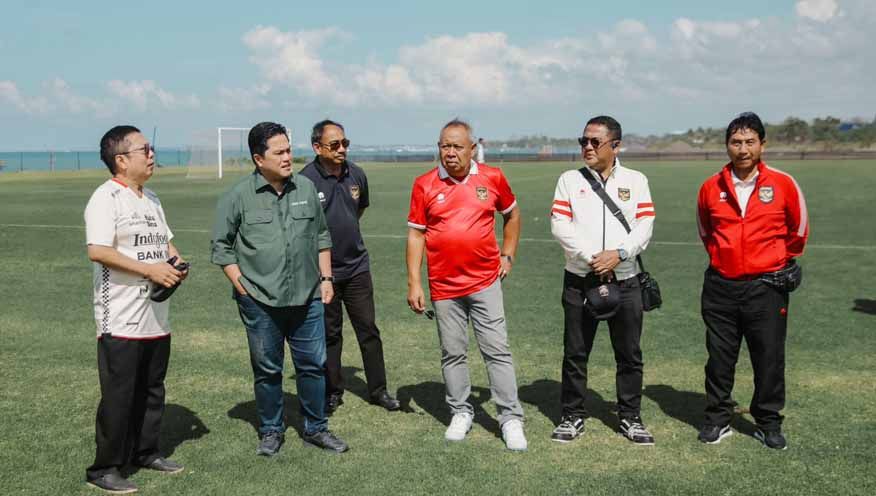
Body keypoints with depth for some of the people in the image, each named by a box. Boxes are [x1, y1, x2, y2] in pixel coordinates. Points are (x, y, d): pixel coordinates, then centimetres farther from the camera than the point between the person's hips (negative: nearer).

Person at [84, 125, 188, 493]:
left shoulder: (151, 199, 15)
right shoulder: (106, 198, -12)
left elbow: (165, 241, 25)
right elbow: (97, 251, -24)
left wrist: (177, 263, 3)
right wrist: (149, 270, -25)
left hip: (156, 317, 8)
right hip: (121, 321, -8)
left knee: (152, 390, 17)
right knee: (118, 395, -1)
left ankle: (145, 452, 31)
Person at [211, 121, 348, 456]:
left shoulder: (306, 189, 7)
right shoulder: (239, 196, -4)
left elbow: (321, 237, 16)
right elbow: (221, 246, 2)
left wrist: (326, 278, 10)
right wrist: (241, 286, -4)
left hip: (307, 299, 3)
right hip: (260, 303, -3)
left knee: (313, 365, 8)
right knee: (267, 369, 8)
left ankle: (316, 429, 22)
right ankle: (271, 431, 24)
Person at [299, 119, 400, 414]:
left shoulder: (356, 174, 1)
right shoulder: (306, 180, -15)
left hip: (357, 265, 4)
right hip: (323, 269, -4)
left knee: (368, 329, 7)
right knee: (329, 333, 9)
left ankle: (378, 390, 18)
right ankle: (333, 392, 22)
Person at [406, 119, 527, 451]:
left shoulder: (492, 178, 0)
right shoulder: (425, 185, -2)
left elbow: (512, 215, 17)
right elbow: (415, 235, 1)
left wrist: (508, 255, 10)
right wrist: (413, 283, -3)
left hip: (485, 281, 0)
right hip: (444, 286, 1)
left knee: (497, 350, 0)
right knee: (453, 354, 10)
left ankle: (511, 418, 8)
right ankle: (461, 413, 25)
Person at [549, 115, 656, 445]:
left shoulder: (635, 180, 7)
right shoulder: (570, 179, 5)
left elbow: (645, 225, -1)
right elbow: (559, 225, -5)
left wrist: (618, 253, -17)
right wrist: (591, 258, -14)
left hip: (625, 280, 1)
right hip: (580, 279, 0)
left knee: (629, 354, 6)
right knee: (575, 353, 5)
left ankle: (630, 417, 19)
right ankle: (573, 417, 18)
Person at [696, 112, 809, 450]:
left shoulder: (783, 184, -5)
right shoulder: (711, 188, 1)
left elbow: (798, 231, 10)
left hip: (766, 286, -1)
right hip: (720, 286, 2)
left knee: (769, 359, 5)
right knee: (719, 358, 8)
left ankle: (769, 423, 20)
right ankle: (718, 419, 21)